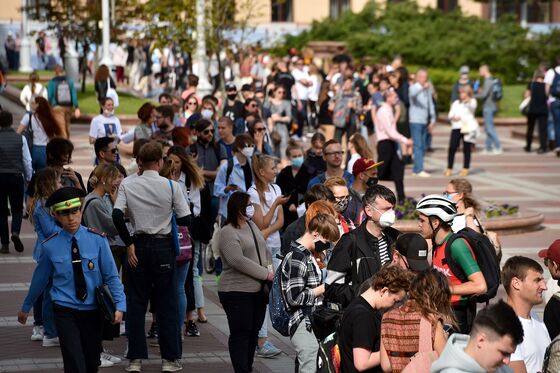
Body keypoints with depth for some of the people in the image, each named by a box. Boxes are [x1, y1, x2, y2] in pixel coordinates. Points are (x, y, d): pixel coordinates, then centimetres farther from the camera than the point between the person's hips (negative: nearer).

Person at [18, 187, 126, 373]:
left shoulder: (97, 240, -4)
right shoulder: (50, 246, -3)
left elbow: (111, 276, -1)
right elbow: (39, 279, 11)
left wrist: (120, 306, -13)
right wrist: (25, 307, 22)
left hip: (93, 311, 2)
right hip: (65, 311, -1)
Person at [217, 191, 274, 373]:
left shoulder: (252, 226, 14)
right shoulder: (228, 233, -13)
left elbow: (264, 251, 23)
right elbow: (238, 261, -23)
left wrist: (269, 267, 2)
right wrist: (265, 274, -20)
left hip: (258, 290, 8)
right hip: (237, 291, -8)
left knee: (253, 331, 12)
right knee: (240, 333, -4)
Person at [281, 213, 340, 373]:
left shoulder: (307, 255, 15)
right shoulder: (297, 258, -16)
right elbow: (294, 297, -21)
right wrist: (322, 289, -10)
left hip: (313, 324, 10)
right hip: (304, 327, -10)